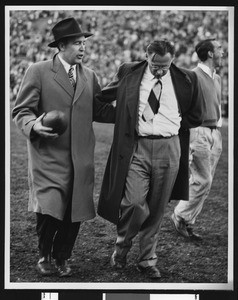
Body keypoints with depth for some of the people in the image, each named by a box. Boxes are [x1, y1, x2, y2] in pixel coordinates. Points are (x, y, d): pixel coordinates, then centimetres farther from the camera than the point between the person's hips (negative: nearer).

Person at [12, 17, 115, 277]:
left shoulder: (89, 76, 14)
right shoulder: (38, 72, -1)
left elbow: (100, 111, 13)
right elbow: (21, 111, -3)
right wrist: (34, 125, -24)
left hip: (81, 157, 4)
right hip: (48, 156, -4)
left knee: (74, 212, 4)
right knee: (49, 209, -12)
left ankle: (62, 257, 25)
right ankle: (45, 256, 14)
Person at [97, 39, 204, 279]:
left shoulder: (186, 80, 4)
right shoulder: (128, 73, 3)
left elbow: (195, 117, 14)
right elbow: (103, 97, 19)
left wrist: (171, 124, 6)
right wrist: (126, 119, 10)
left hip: (169, 149, 1)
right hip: (137, 147, -1)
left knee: (156, 209, 7)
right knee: (134, 203, -13)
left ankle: (147, 261, 21)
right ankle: (122, 246, 15)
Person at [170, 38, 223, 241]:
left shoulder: (216, 78, 16)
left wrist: (219, 129, 18)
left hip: (215, 133, 8)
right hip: (198, 132, -8)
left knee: (204, 182, 6)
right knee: (203, 181, -11)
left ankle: (187, 223, 14)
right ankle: (181, 217, 5)